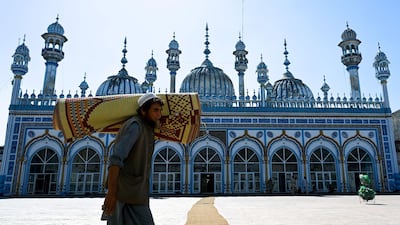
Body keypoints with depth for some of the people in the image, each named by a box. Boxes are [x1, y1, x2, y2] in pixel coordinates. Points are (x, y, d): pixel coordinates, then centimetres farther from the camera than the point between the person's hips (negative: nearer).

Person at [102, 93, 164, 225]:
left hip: (135, 191, 9)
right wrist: (111, 193, -28)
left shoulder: (147, 129, 15)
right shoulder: (134, 125, -14)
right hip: (129, 193, -9)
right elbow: (116, 159, -23)